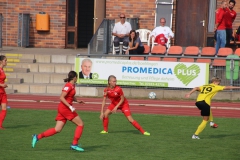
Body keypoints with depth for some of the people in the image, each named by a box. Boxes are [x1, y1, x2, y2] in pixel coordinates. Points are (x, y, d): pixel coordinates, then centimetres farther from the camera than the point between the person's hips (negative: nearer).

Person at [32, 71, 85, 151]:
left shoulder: (72, 86, 13)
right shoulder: (68, 86, -15)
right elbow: (61, 97, -21)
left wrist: (77, 100, 13)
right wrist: (70, 106, -25)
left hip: (63, 108, 9)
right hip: (65, 108, -9)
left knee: (57, 129, 4)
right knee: (80, 124, -1)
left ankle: (37, 137, 0)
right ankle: (74, 144, -1)